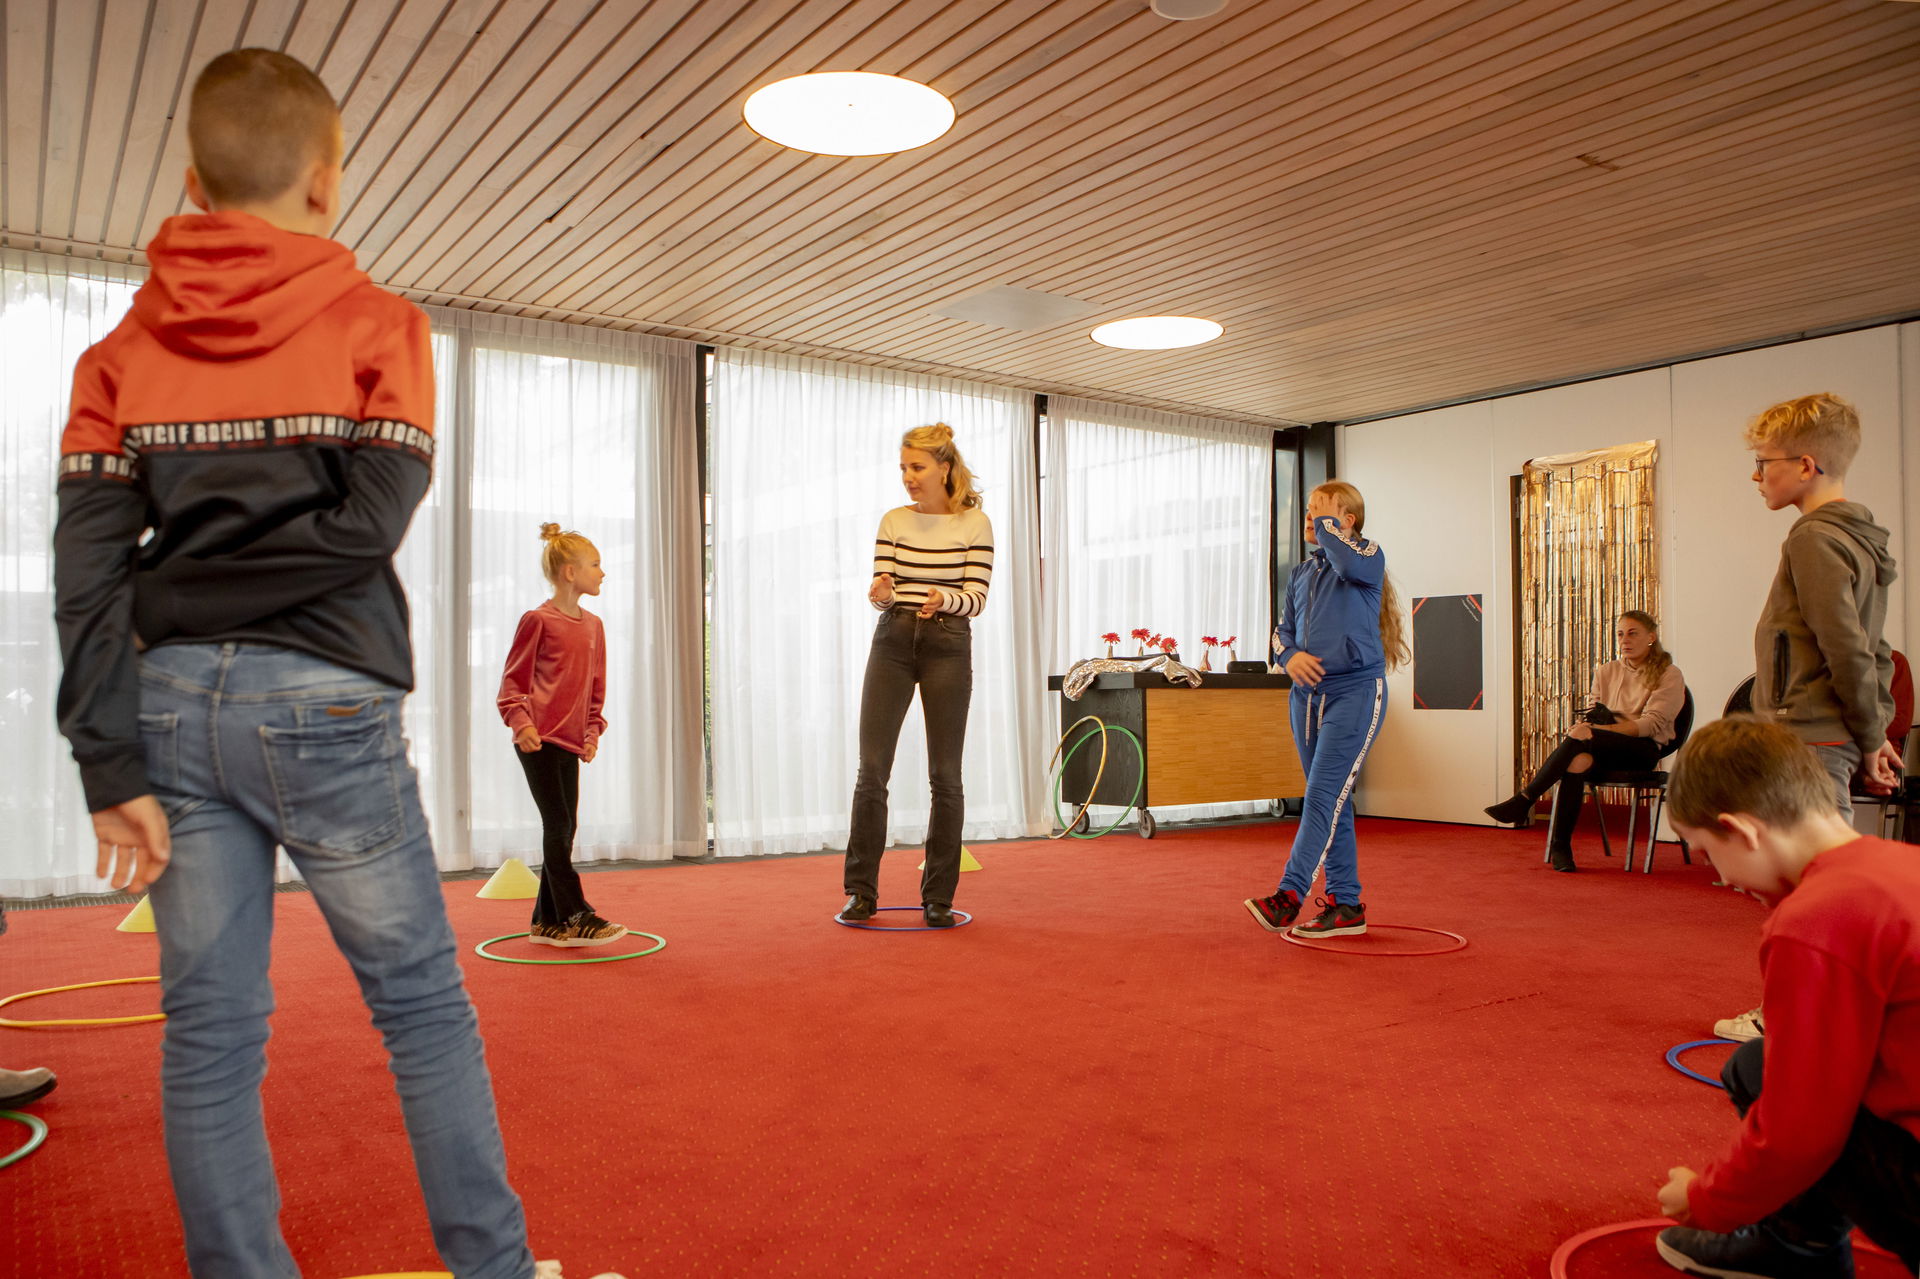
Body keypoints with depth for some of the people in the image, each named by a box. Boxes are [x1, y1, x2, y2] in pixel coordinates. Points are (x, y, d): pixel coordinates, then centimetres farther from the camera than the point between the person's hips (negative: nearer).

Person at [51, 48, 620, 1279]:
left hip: (173, 704, 4)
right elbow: (372, 520, -12)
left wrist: (114, 767, 0)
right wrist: (244, 569, 4)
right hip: (323, 702, -3)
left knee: (209, 1032, 10)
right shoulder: (376, 322, 0)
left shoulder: (125, 348, 10)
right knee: (425, 1005, 8)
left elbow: (88, 570, 1)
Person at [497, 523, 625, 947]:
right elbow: (513, 681, -4)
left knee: (563, 828, 9)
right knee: (557, 825, -8)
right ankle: (577, 917, -6)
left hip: (570, 741, 7)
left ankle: (547, 921, 17)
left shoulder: (593, 626, 13)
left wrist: (592, 732, 9)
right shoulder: (538, 620, -6)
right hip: (539, 739, -7)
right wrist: (522, 723, -17)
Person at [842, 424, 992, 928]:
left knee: (945, 775, 0)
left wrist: (943, 598, -28)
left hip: (948, 646, -2)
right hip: (892, 643, 2)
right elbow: (880, 589, 2)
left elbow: (976, 599, -7)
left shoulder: (975, 523, -2)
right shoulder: (894, 521, 6)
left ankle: (938, 896, 12)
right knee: (872, 769, -3)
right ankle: (861, 891, 8)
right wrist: (881, 594, -22)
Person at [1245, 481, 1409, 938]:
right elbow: (1282, 630, 20)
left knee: (1324, 796, -14)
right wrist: (1290, 656, -3)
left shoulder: (1368, 555, -2)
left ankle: (1289, 896, -18)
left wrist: (1326, 521, -9)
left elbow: (1350, 560, -27)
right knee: (1332, 800, 10)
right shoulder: (1301, 573, 17)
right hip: (1308, 692, 7)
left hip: (1355, 693, -7)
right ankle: (1346, 904, 16)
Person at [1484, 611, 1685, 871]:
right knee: (1578, 761, -34)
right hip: (1604, 750, 4)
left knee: (1578, 737, -33)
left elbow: (1651, 724, -10)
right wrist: (1591, 721, -15)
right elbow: (1592, 717, 11)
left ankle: (1524, 799, -30)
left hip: (1644, 749, -4)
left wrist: (1601, 730, -22)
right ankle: (1559, 847, -34)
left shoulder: (1669, 675, 3)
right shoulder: (1606, 672, 18)